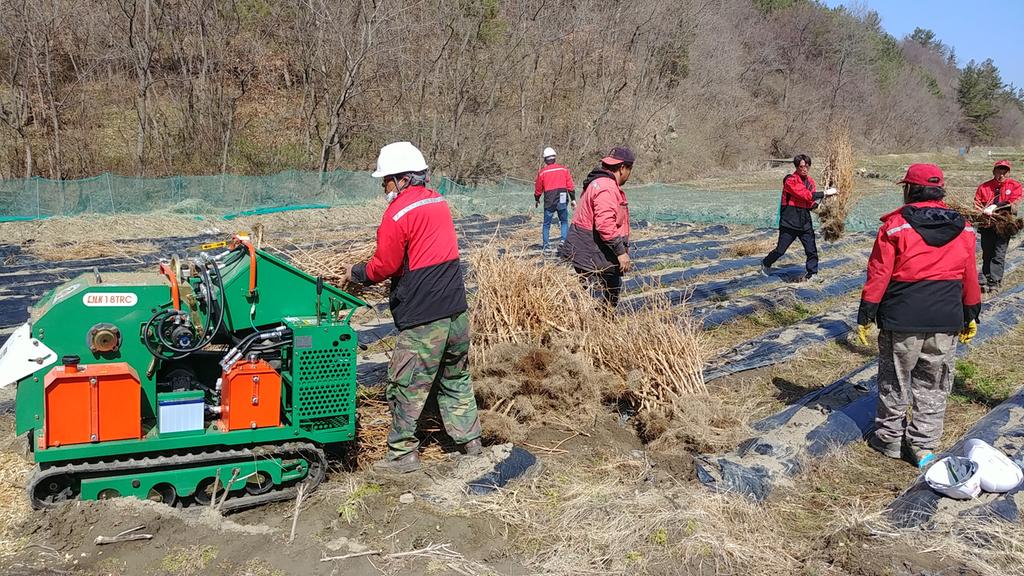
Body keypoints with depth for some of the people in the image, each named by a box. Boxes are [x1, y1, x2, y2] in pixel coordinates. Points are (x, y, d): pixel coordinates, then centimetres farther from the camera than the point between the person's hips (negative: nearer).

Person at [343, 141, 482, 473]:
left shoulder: (398, 214, -13)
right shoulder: (439, 202, 11)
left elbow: (383, 267, -10)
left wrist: (356, 274, 9)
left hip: (423, 320, -8)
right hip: (457, 309, 8)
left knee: (406, 386, 4)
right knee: (456, 378, 20)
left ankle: (403, 454, 12)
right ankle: (469, 440, 28)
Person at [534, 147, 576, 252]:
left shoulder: (542, 172, -2)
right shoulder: (563, 169, 2)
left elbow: (538, 189, 7)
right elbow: (570, 186, 2)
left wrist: (536, 200, 24)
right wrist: (573, 199, 10)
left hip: (549, 203, -1)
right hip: (562, 202, 1)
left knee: (546, 224, 11)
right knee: (564, 222, 17)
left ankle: (545, 246, 12)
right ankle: (564, 241, 3)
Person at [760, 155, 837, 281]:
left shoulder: (810, 181, 10)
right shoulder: (790, 181, -13)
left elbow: (810, 202, 14)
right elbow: (806, 195, -23)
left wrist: (816, 205, -8)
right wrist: (825, 193, -21)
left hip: (805, 222, 6)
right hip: (789, 222, -6)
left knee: (812, 250, 0)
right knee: (780, 250, 4)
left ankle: (811, 274, 13)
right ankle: (766, 264, 30)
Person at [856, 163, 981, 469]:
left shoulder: (895, 226, -10)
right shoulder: (963, 228, 4)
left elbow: (878, 275, -10)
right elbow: (970, 277, 10)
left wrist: (865, 316, -4)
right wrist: (971, 316, 21)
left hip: (902, 320, -3)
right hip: (946, 322, 3)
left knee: (895, 382, 12)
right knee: (932, 386, 13)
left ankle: (889, 438, 23)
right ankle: (923, 446, 18)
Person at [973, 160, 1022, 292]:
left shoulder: (1015, 186, 3)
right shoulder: (984, 187, 7)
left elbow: (1012, 203, -10)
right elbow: (976, 203, 1)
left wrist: (995, 207, -23)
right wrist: (983, 212, -19)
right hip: (987, 226, 2)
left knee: (998, 255, -5)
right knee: (987, 254, 10)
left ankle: (993, 283, -5)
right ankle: (986, 278, 20)